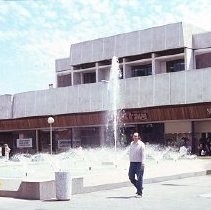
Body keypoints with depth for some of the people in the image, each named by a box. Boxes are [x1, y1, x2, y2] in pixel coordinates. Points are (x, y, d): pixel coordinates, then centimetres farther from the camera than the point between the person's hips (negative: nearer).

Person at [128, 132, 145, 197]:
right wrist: (130, 162, 16)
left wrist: (142, 164, -18)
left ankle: (139, 192, 5)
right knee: (131, 177, 7)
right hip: (132, 163, 6)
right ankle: (138, 188, 28)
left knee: (139, 178, -3)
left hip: (139, 163, -6)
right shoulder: (131, 144, 12)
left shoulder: (141, 144, -5)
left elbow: (143, 154, -9)